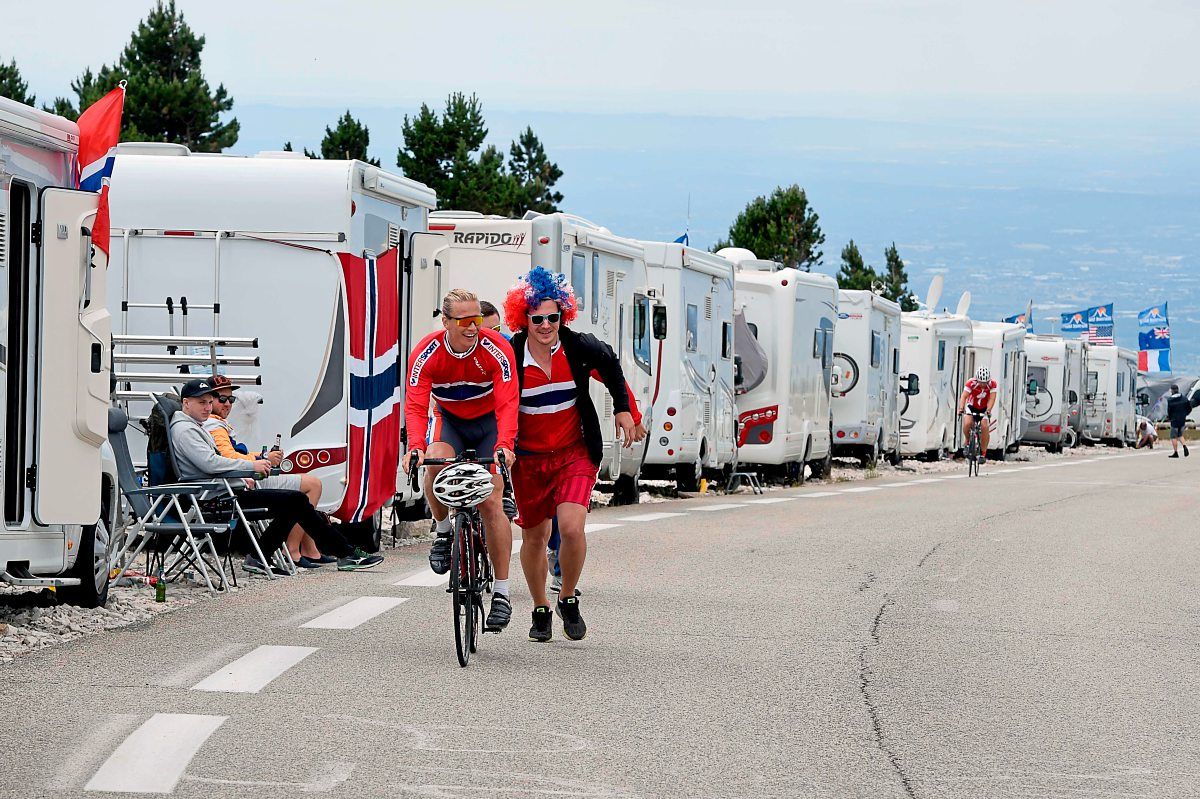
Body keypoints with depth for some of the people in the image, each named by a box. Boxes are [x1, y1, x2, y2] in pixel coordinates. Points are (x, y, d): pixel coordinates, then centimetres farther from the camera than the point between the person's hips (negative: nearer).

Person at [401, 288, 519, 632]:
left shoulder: (496, 349, -25)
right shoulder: (427, 353, -22)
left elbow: (507, 403, -32)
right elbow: (416, 405, -29)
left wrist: (504, 445, -49)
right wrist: (415, 447, -47)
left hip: (488, 423, -1)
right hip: (449, 419, 1)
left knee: (491, 502, -13)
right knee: (436, 462, -34)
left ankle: (501, 592, -6)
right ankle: (442, 531, -6)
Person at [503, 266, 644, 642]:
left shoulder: (579, 347, -9)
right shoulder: (511, 356, -13)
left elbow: (610, 365, 14)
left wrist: (622, 408, 14)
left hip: (575, 453, 0)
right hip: (529, 457, 1)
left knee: (571, 527, -19)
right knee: (534, 536, 12)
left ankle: (568, 600, 5)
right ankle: (540, 611, 33)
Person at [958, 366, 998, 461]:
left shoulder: (992, 384, -23)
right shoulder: (971, 383, -26)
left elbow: (992, 399, -31)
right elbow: (964, 396, -34)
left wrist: (988, 410, -48)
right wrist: (961, 408, -51)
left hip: (984, 408, 0)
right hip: (971, 406, 0)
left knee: (985, 427, -20)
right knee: (967, 423, -26)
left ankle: (983, 454, -8)